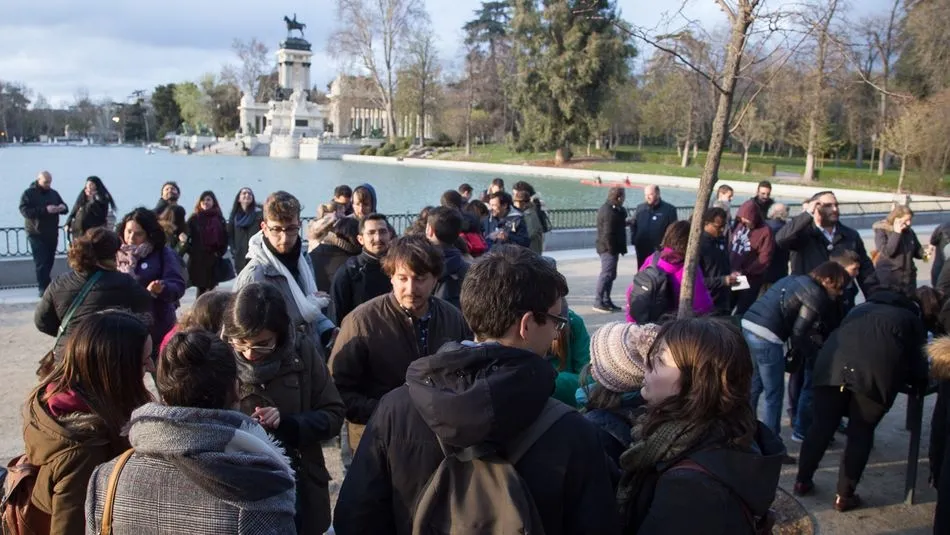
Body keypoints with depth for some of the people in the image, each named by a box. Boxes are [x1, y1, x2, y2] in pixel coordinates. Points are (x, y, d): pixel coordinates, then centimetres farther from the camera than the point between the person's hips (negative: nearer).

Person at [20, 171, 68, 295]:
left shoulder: (53, 193, 10)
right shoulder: (28, 194, -5)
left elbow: (65, 207, 14)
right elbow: (25, 211, -17)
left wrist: (63, 207, -12)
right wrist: (45, 210, -27)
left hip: (52, 233, 5)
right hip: (36, 234, -5)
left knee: (49, 261, 8)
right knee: (41, 262, -7)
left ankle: (45, 285, 19)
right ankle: (44, 288, -6)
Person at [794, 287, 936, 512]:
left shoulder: (862, 308, 37)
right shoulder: (912, 319, 27)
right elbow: (916, 362, 21)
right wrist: (919, 383, 41)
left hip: (833, 364, 3)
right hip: (876, 373, -3)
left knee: (822, 425, 14)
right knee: (860, 433, 11)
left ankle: (802, 481, 26)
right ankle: (845, 495, 15)